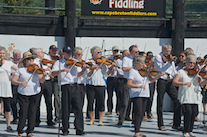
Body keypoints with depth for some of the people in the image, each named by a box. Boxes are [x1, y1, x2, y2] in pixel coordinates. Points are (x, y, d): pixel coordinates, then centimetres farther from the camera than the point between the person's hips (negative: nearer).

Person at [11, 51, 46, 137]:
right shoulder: (20, 70, 0)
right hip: (23, 94, -2)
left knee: (32, 113, 2)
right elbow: (13, 81, -4)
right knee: (23, 113, -7)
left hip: (35, 94, 2)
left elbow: (41, 81, 0)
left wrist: (43, 76, -22)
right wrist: (20, 83, -22)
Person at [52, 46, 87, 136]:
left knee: (78, 108, -3)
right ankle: (65, 130, 13)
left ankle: (79, 130, 0)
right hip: (65, 87, -3)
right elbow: (53, 73, -7)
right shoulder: (59, 63, 5)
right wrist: (62, 70, -21)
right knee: (65, 109, 2)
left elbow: (77, 75, 11)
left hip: (75, 87, 3)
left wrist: (83, 70, -7)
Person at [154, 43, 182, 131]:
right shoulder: (158, 57, -3)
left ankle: (176, 124, 2)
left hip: (170, 82, 5)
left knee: (177, 101, -4)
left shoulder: (170, 58, 15)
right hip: (162, 81, -5)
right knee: (160, 104, 1)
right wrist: (169, 62, -25)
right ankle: (161, 125, 10)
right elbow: (161, 69, -16)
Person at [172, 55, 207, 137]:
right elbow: (174, 82, -10)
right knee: (188, 111, -17)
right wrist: (184, 83, -24)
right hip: (185, 96, -4)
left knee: (194, 112, -5)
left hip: (194, 96, 4)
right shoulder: (181, 72, 3)